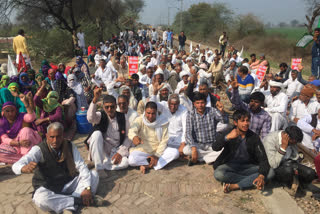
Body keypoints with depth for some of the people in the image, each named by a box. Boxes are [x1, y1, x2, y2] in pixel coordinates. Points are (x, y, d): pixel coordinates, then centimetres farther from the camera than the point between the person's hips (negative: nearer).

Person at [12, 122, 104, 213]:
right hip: (47, 189, -3)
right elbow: (16, 166, -25)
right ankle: (79, 200, -23)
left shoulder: (70, 147, -5)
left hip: (68, 185, 4)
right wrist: (24, 168, -52)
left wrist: (87, 188, -26)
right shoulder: (39, 150, -14)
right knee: (40, 198, -39)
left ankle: (70, 206, -26)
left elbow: (82, 167, -10)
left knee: (94, 174, -13)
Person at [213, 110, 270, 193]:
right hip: (230, 166, -2)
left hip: (247, 167, 2)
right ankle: (252, 180, -17)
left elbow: (263, 158, -10)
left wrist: (261, 176, -29)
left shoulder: (254, 137, -4)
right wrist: (227, 137, -44)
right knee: (218, 174, -33)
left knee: (270, 172, -23)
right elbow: (215, 148, -25)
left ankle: (234, 186, -27)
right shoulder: (228, 133, -8)